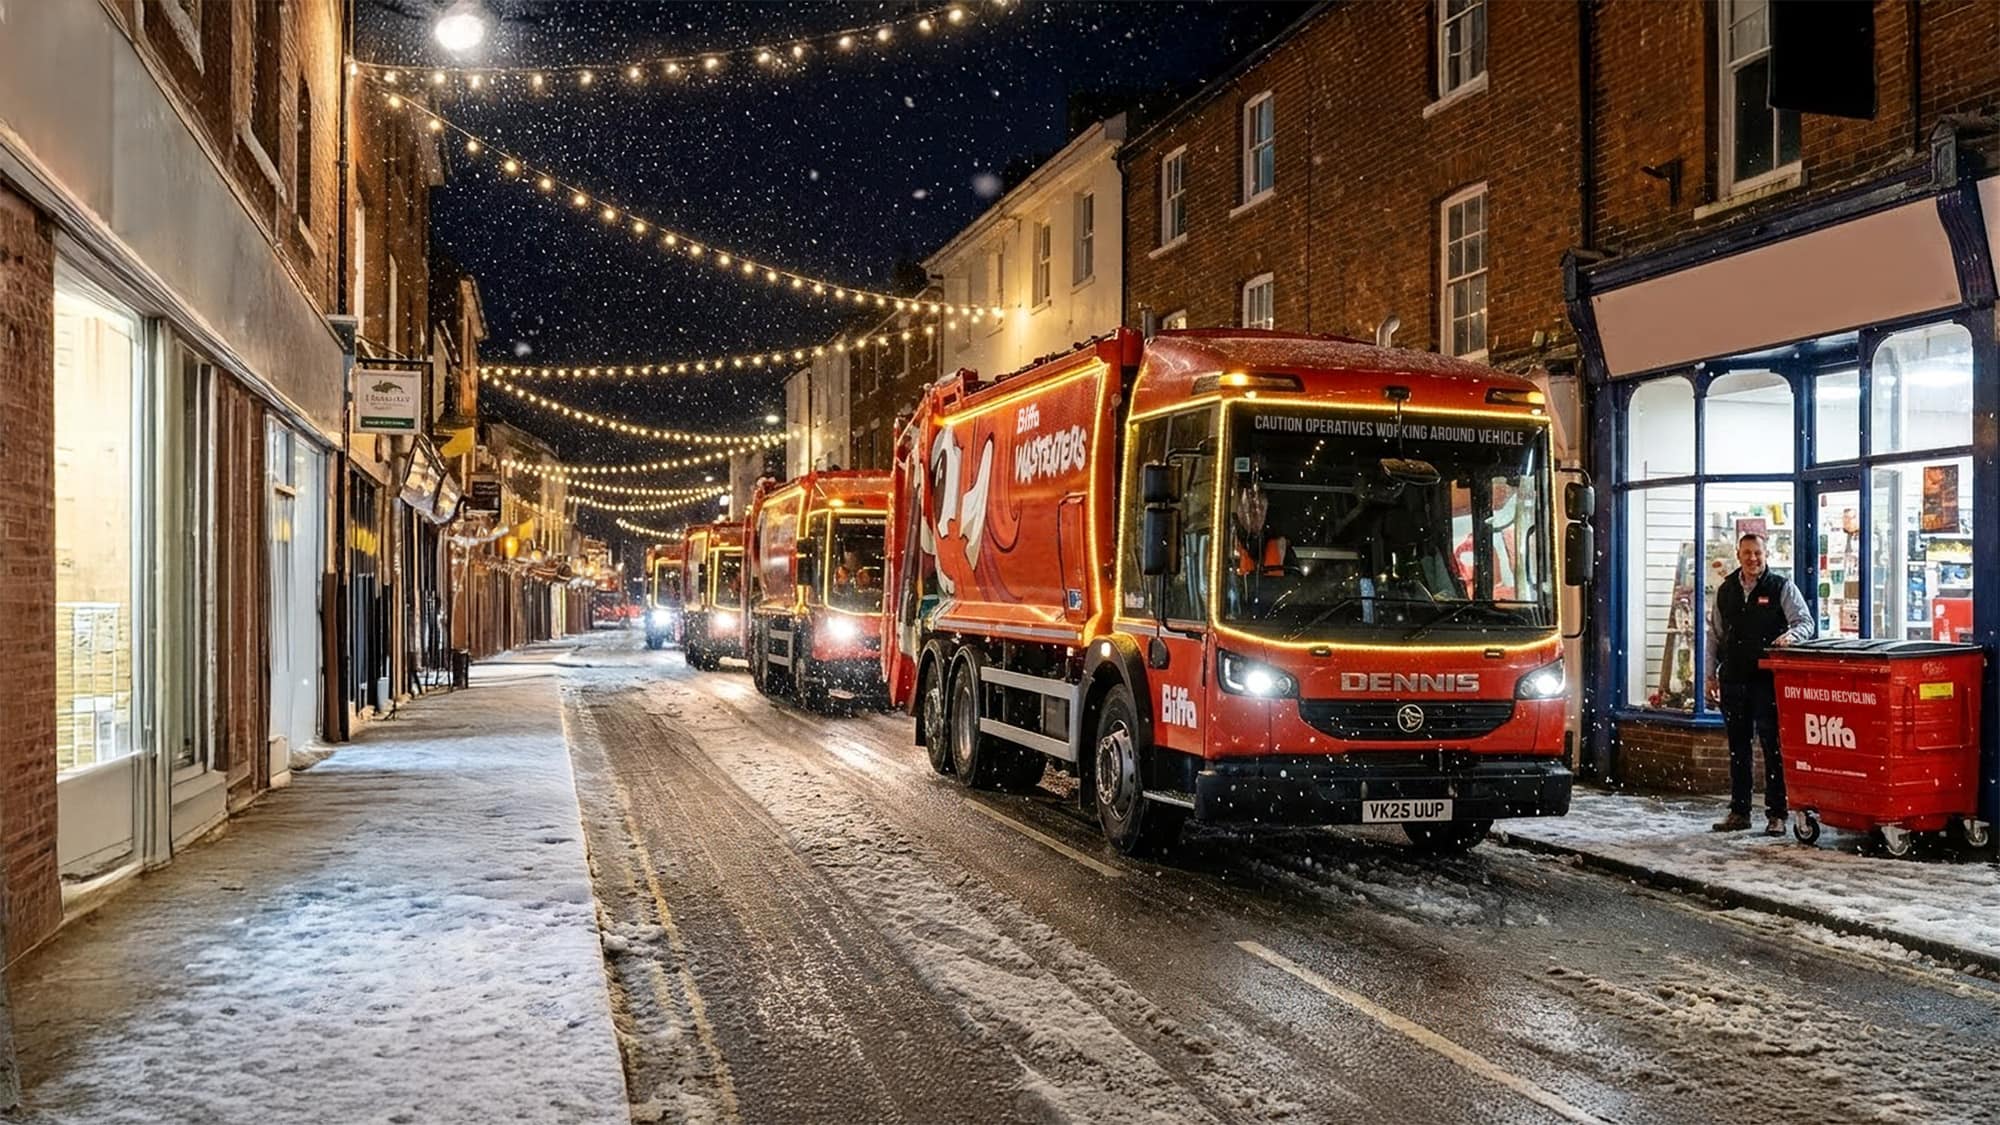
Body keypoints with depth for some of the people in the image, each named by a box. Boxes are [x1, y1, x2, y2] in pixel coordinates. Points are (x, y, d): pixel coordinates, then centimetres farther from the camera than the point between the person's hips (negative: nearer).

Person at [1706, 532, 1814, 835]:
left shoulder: (1781, 587, 0)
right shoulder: (1726, 591, 13)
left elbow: (1805, 622, -5)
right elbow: (1715, 635, 19)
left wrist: (1790, 635, -27)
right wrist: (1711, 674, 14)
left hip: (1768, 680, -4)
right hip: (1733, 680, 5)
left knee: (1773, 747, -3)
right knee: (1737, 749, 10)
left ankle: (1776, 814, 3)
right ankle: (1739, 812, 18)